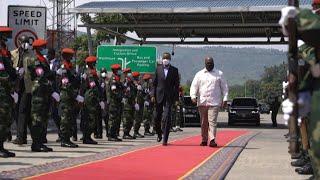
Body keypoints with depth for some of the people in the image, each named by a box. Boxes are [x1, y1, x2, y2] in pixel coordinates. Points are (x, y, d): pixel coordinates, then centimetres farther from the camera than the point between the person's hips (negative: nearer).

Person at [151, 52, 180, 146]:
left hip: (169, 97, -2)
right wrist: (153, 95, -2)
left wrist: (176, 98, 0)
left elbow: (176, 85, 5)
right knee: (157, 117, 7)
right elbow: (154, 83, 7)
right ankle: (159, 133, 32)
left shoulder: (174, 70, 5)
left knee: (167, 117, -10)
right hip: (159, 96, 2)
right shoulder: (158, 69, 7)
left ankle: (165, 139, -7)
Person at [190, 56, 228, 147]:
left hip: (214, 102, -2)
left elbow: (224, 87, 10)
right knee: (203, 122, 7)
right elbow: (194, 86, 5)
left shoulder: (219, 74, 10)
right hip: (202, 102, 2)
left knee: (212, 121, -12)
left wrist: (225, 99, 1)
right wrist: (193, 96, -12)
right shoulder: (199, 74, 11)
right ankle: (204, 140, 16)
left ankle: (212, 140, -15)